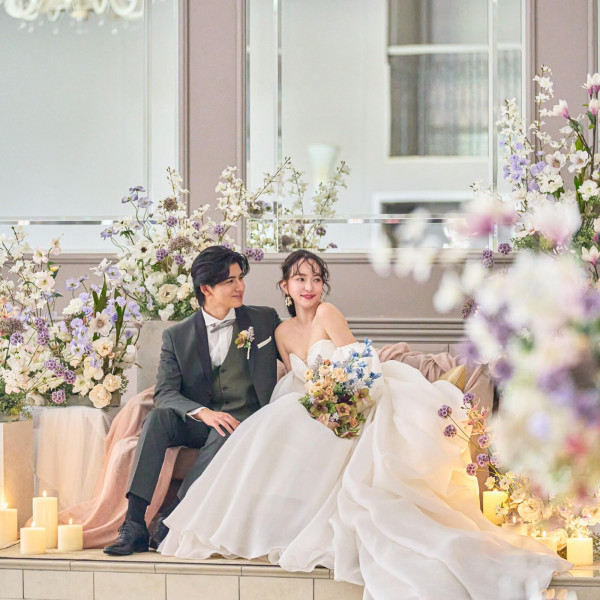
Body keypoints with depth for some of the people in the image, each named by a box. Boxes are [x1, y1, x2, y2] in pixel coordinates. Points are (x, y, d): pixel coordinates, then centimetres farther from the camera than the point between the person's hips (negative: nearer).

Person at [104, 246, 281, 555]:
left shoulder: (265, 320, 10)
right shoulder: (177, 336, 6)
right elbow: (165, 393, -6)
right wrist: (204, 413, -24)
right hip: (197, 425, 1)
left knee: (226, 434, -37)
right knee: (159, 417, -30)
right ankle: (134, 523, -39)